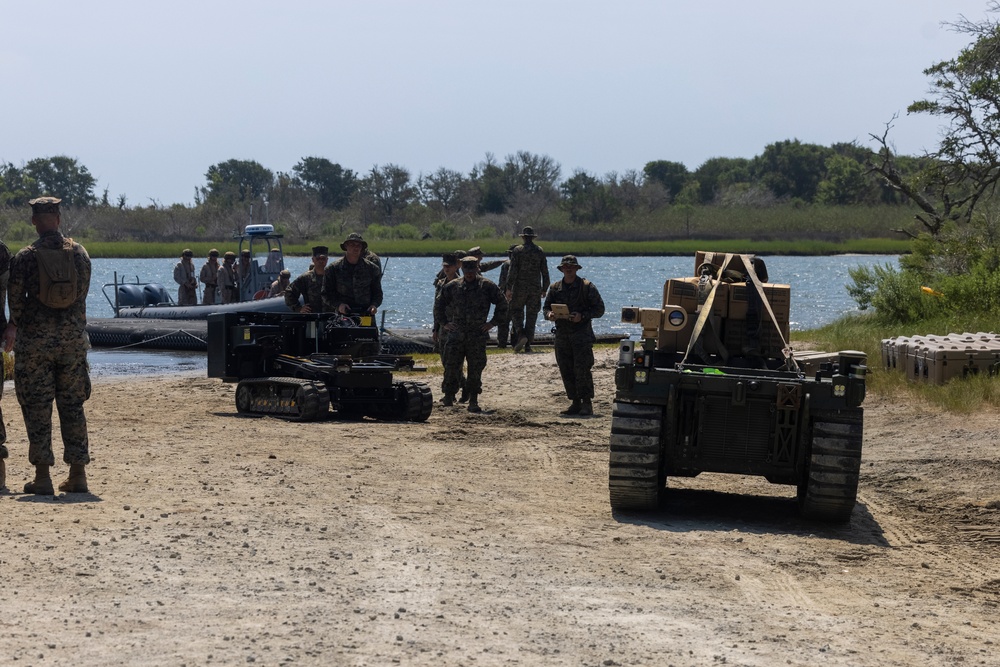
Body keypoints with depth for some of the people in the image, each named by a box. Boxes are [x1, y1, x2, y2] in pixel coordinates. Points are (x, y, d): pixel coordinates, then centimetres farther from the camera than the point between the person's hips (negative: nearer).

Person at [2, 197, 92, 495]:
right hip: (73, 337, 3)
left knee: (37, 407, 2)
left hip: (36, 339, -3)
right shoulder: (79, 252, 2)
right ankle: (78, 475, 9)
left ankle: (42, 476, 0)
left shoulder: (25, 257, -8)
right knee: (72, 406, 9)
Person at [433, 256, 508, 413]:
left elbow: (502, 304, 8)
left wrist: (493, 323, 2)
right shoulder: (452, 287, 8)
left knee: (476, 368, -2)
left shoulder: (487, 286, 2)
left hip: (477, 335, -2)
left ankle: (473, 401, 3)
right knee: (452, 366, 2)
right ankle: (448, 397, 13)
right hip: (455, 334, 2)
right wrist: (444, 323, 10)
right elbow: (439, 305, 19)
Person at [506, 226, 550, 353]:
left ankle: (521, 335, -16)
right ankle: (528, 344, 5)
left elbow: (513, 271, -10)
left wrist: (509, 288, -7)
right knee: (531, 315, 7)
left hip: (520, 288, -2)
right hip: (535, 289, 2)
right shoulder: (540, 251, 4)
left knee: (516, 312, 9)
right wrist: (544, 289, 13)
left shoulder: (517, 250, -5)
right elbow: (545, 272, 5)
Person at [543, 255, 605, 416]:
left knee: (582, 369, -11)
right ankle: (575, 403, 14)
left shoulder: (587, 287, -1)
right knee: (566, 371, 5)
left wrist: (582, 316, -16)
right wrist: (549, 314, -7)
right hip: (562, 335, 5)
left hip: (582, 334, -5)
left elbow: (599, 309, -1)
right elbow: (546, 306, 17)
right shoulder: (555, 288, 12)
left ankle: (587, 403, -5)